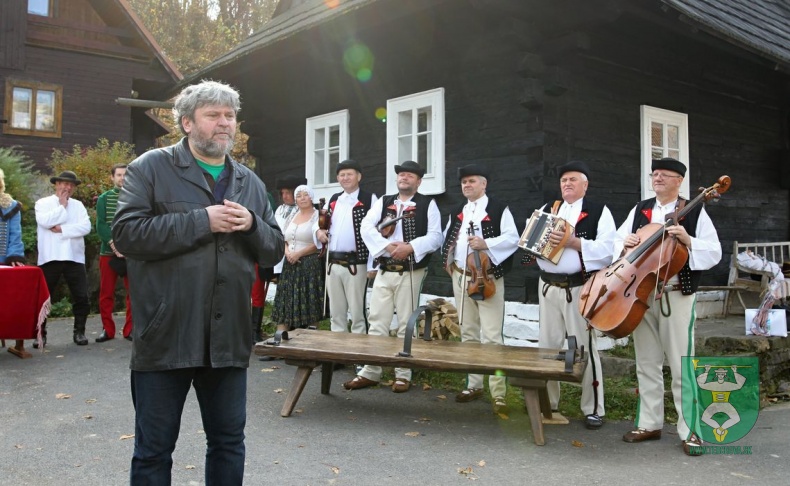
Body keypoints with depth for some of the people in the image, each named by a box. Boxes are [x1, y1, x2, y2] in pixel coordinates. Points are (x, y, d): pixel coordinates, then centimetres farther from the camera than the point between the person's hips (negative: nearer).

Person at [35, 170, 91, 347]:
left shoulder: (78, 205, 13)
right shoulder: (43, 203, 5)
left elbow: (86, 227, -3)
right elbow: (45, 221, -15)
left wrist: (62, 229, -11)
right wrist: (62, 206, -4)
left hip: (74, 257, 2)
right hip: (50, 258, -2)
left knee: (81, 297, -2)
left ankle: (79, 332, 10)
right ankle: (41, 334, 14)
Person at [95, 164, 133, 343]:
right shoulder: (104, 198, 8)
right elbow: (100, 225, -2)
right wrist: (114, 245, -14)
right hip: (108, 252, 1)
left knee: (133, 292, 0)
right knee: (106, 293, 4)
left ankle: (130, 329, 9)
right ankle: (108, 329, 14)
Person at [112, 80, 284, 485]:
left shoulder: (250, 183, 13)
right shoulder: (151, 168, -1)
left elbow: (274, 252, 13)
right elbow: (127, 234, -15)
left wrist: (251, 225, -8)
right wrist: (203, 221, -17)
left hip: (228, 339, 4)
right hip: (166, 336, -4)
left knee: (229, 442, 16)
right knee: (153, 450, 10)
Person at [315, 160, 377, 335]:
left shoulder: (369, 199, -5)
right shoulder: (333, 200, 15)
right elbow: (321, 223, 27)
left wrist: (372, 266, -16)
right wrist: (318, 231, 2)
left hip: (356, 265, -6)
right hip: (333, 264, 6)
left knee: (357, 313, 0)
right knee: (336, 312, 13)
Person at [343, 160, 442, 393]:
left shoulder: (428, 204, 3)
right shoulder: (383, 202, 12)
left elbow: (435, 237, -7)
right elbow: (366, 227, -1)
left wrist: (410, 247, -21)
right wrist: (386, 246, -15)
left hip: (410, 272, -3)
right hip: (384, 271, 3)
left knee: (406, 325, 4)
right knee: (377, 322, 5)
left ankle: (403, 374, 14)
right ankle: (370, 372, 13)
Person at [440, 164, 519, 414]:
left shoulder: (498, 208, -4)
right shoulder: (457, 211, 15)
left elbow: (513, 238, -11)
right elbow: (447, 237, 22)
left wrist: (486, 244, -23)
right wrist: (448, 261, 6)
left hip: (488, 278, -6)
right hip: (460, 277, 6)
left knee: (491, 336, -9)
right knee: (468, 333, 12)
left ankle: (499, 393, -6)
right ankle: (474, 385, 22)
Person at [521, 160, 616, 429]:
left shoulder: (599, 212, 1)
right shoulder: (547, 209, 16)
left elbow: (607, 250, -11)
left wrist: (574, 242, -20)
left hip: (582, 288, -4)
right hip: (549, 288, 5)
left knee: (585, 348, -1)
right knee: (547, 345, 10)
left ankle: (593, 409, 10)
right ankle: (547, 401, 23)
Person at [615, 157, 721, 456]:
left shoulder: (694, 212, -1)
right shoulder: (639, 210, 12)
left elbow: (714, 253, -6)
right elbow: (617, 241, 14)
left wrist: (688, 241, -22)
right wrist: (626, 243, -8)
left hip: (677, 297, -4)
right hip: (642, 296, 4)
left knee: (681, 366, -1)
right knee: (647, 364, 10)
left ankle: (689, 430, 8)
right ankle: (649, 424, 20)